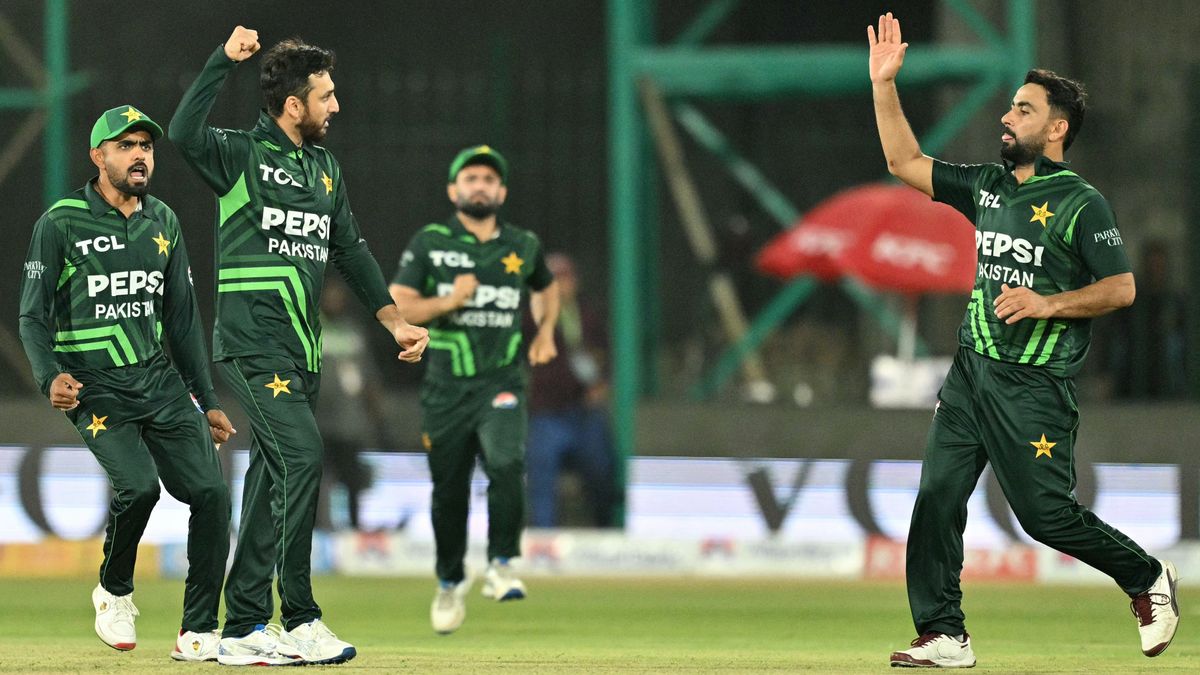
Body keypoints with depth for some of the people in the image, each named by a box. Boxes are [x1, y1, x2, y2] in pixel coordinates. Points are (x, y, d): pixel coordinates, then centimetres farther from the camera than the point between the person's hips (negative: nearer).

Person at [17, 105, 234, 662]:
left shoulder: (164, 223, 12)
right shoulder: (61, 223, -4)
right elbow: (34, 317, -4)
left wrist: (208, 402, 16)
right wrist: (49, 378, -22)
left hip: (161, 382, 5)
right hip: (95, 388, -5)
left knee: (211, 492, -9)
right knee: (137, 485, -26)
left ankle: (198, 635, 0)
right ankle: (114, 593, 3)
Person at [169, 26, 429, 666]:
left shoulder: (324, 168, 16)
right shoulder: (241, 154, -6)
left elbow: (350, 250, 24)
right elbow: (183, 133, -27)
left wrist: (394, 321, 23)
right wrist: (225, 60, -31)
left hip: (301, 348, 8)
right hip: (253, 342, -8)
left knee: (272, 481, 8)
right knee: (301, 454, -20)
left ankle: (243, 629, 12)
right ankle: (299, 619, -17)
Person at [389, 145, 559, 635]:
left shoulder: (523, 246, 9)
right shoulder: (429, 244, 2)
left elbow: (546, 289, 29)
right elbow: (397, 307, -4)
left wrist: (545, 332, 13)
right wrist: (447, 301, -17)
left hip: (501, 383, 0)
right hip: (446, 387, 0)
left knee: (507, 463, -26)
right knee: (448, 490, 7)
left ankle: (500, 566, -15)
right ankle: (450, 583, 28)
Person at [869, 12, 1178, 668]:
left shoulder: (1080, 204, -8)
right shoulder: (987, 185, 11)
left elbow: (1121, 288, -10)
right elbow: (905, 162, 14)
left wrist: (1048, 304, -21)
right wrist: (884, 84, 6)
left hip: (1034, 385, -7)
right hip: (971, 369, 7)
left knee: (1045, 513, -4)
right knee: (936, 498, -3)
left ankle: (1148, 579, 19)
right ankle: (943, 636, 1)